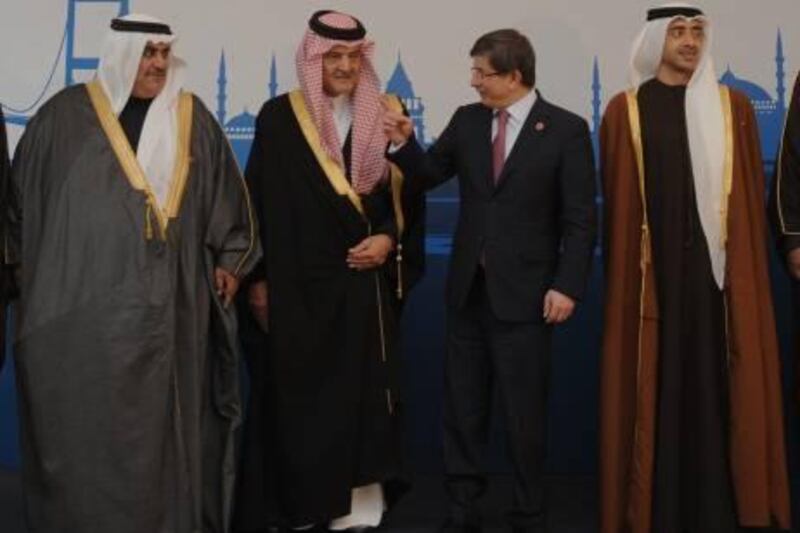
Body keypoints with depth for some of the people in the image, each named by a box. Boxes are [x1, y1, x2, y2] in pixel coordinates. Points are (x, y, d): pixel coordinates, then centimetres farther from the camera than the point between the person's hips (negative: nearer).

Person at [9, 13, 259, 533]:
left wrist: (230, 259, 12)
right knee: (87, 423, 3)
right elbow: (23, 196, 7)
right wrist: (42, 271, 8)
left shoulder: (191, 117, 7)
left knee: (163, 419, 9)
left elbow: (226, 193, 14)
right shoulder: (67, 115, 0)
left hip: (168, 305, 2)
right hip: (85, 304, -2)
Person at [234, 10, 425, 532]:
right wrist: (258, 279, -4)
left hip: (365, 285, 2)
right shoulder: (279, 117, 0)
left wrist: (390, 238, -9)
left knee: (363, 395, 3)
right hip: (298, 284, -1)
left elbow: (410, 192, 8)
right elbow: (261, 201, 0)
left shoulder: (386, 116, 6)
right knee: (298, 396, 4)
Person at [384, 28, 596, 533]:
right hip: (468, 288, 5)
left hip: (524, 293, -4)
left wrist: (567, 286, -15)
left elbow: (580, 218, -9)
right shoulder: (467, 119, 5)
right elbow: (430, 175, 11)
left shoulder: (566, 129, -8)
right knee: (462, 406, 12)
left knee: (525, 411, 7)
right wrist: (405, 145, -8)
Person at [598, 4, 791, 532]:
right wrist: (629, 269, -1)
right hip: (652, 270, -1)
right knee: (654, 390, 3)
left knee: (714, 387, 4)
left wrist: (746, 265, 3)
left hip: (716, 270, 1)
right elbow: (617, 202, 2)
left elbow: (752, 197, 7)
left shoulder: (733, 107, 7)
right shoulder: (626, 110, 3)